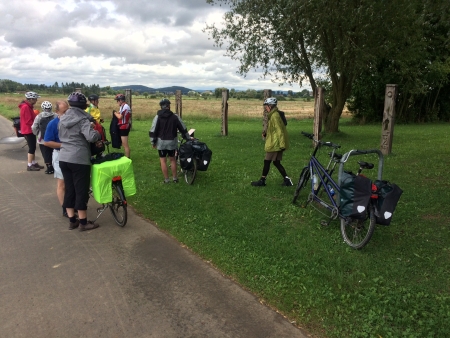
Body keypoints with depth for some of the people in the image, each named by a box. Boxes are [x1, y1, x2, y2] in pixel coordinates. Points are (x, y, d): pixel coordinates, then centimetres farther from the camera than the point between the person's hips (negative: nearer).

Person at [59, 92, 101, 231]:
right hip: (79, 159, -7)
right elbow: (91, 137, -25)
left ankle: (72, 221, 20)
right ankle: (83, 222, 9)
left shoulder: (62, 119, 11)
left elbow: (61, 137, 17)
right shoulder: (82, 119, -12)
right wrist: (97, 133, -6)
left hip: (63, 158, 7)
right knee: (81, 190, 1)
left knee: (69, 189, 13)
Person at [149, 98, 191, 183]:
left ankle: (166, 179, 9)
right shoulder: (175, 117, -1)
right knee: (172, 159, 16)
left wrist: (153, 142, 3)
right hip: (172, 142, 2)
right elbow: (183, 129, 5)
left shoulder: (158, 117, -7)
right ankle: (175, 178, 20)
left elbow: (153, 131, -8)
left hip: (161, 142, -2)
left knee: (163, 160, 6)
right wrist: (188, 138, 16)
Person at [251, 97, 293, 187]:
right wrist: (266, 133, 8)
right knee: (276, 162, 12)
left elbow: (279, 131, -21)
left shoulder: (274, 116, -17)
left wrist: (282, 144, -22)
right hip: (275, 144, 10)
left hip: (275, 144, -10)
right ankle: (286, 179, 12)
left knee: (267, 161, 0)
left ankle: (262, 181, 10)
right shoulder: (272, 115, 15)